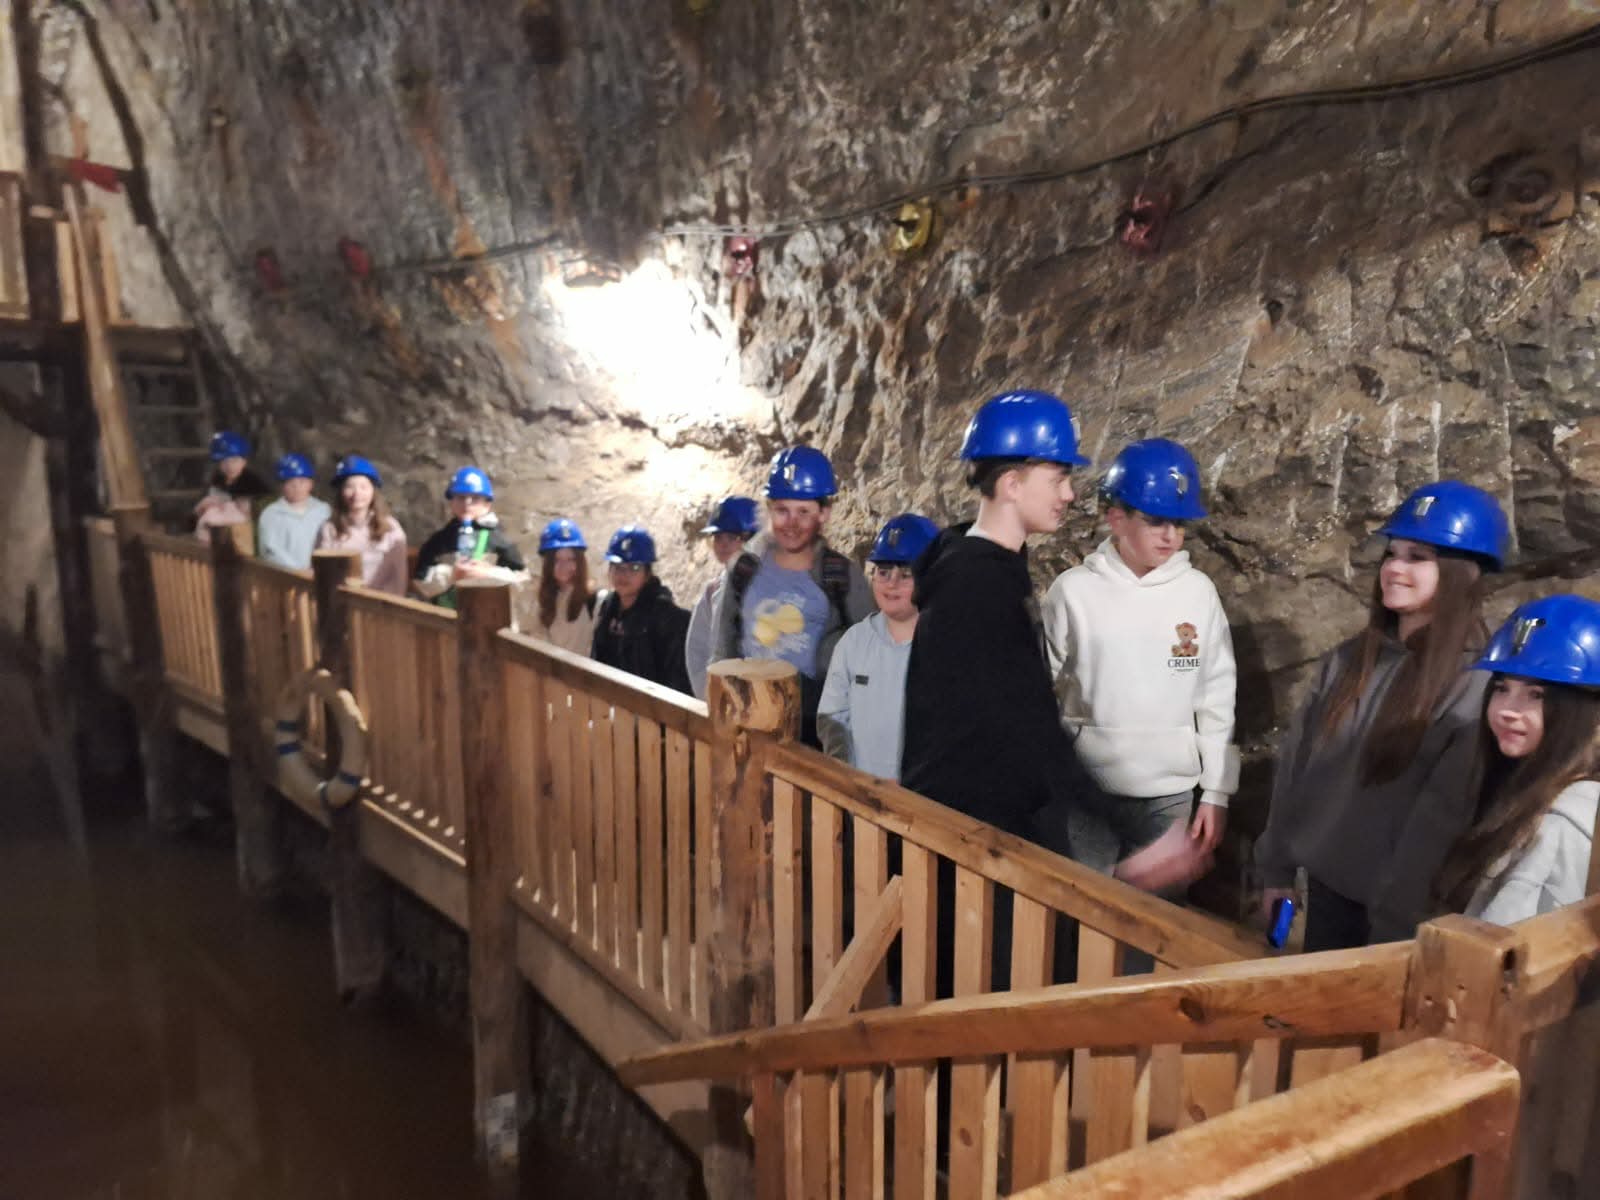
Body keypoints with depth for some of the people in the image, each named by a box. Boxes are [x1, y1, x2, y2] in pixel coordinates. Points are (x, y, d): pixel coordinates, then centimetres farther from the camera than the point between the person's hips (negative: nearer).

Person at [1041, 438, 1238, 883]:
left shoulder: (1198, 591, -1)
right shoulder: (1073, 590, -6)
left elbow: (1217, 697, 4)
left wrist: (1216, 791, 4)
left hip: (1171, 796, 2)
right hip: (1087, 793, -1)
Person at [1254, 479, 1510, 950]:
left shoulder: (1474, 684, -15)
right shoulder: (1348, 659, 1)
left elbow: (1441, 816, -17)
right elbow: (1295, 762, 4)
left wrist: (1394, 919, -15)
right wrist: (1276, 866, 5)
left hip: (1398, 905, -5)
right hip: (1324, 881, 5)